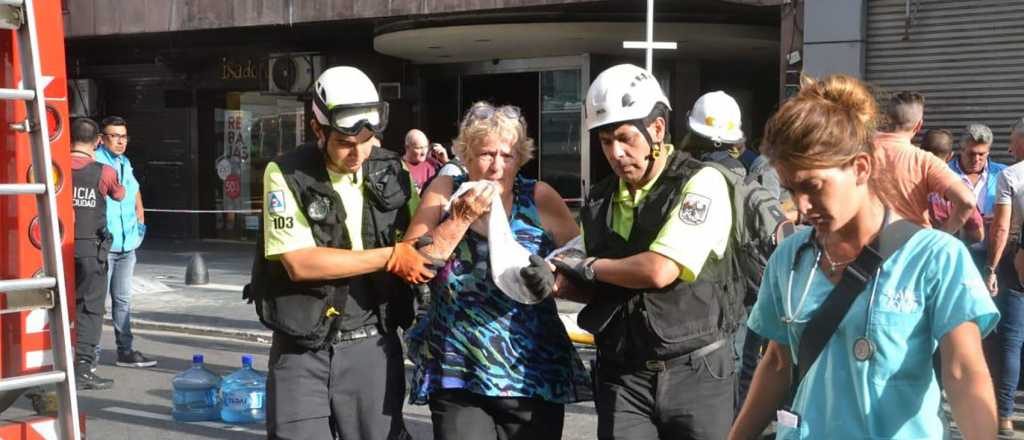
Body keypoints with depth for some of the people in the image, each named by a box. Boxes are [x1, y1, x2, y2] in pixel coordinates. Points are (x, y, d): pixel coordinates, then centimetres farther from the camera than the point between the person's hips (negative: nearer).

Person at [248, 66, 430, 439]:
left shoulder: (393, 171, 4)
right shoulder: (286, 175, -9)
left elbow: (421, 244, 9)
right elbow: (299, 264, -18)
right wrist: (389, 257, -17)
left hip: (373, 345, 3)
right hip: (303, 349, -3)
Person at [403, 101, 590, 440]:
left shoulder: (540, 198, -1)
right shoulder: (445, 191, 2)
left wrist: (552, 278, -17)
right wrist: (461, 219, -14)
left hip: (534, 374, 0)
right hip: (456, 375, 0)